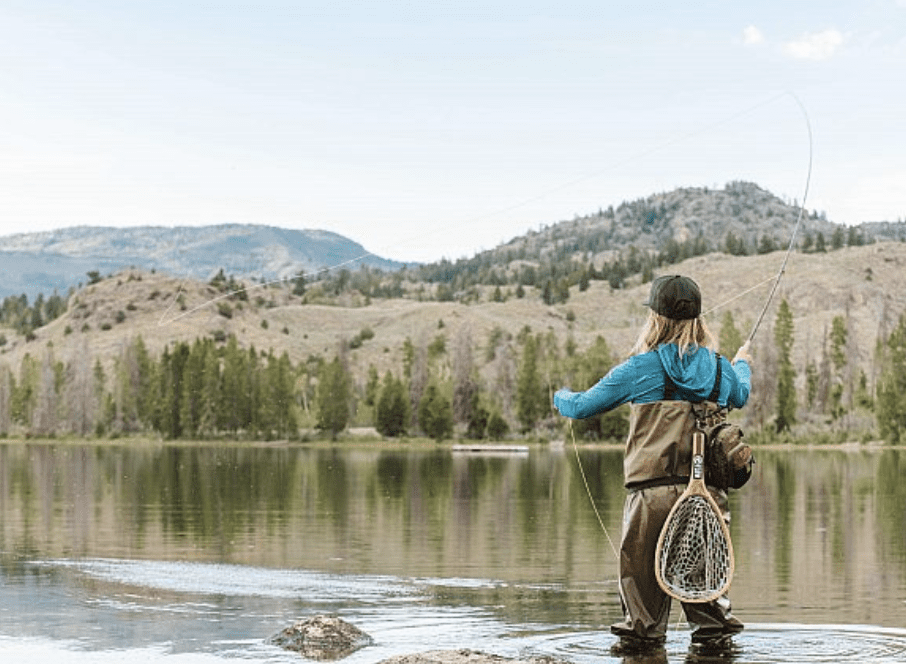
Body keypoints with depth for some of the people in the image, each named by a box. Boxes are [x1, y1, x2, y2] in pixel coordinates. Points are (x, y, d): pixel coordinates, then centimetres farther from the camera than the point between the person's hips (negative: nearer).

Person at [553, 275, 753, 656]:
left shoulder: (640, 368, -3)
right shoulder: (719, 368, 8)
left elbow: (581, 407, 7)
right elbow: (740, 396, 33)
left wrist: (561, 397, 31)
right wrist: (743, 364, 55)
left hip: (653, 492, -3)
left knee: (641, 568, 8)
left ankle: (643, 634, 12)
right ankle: (715, 633, 18)